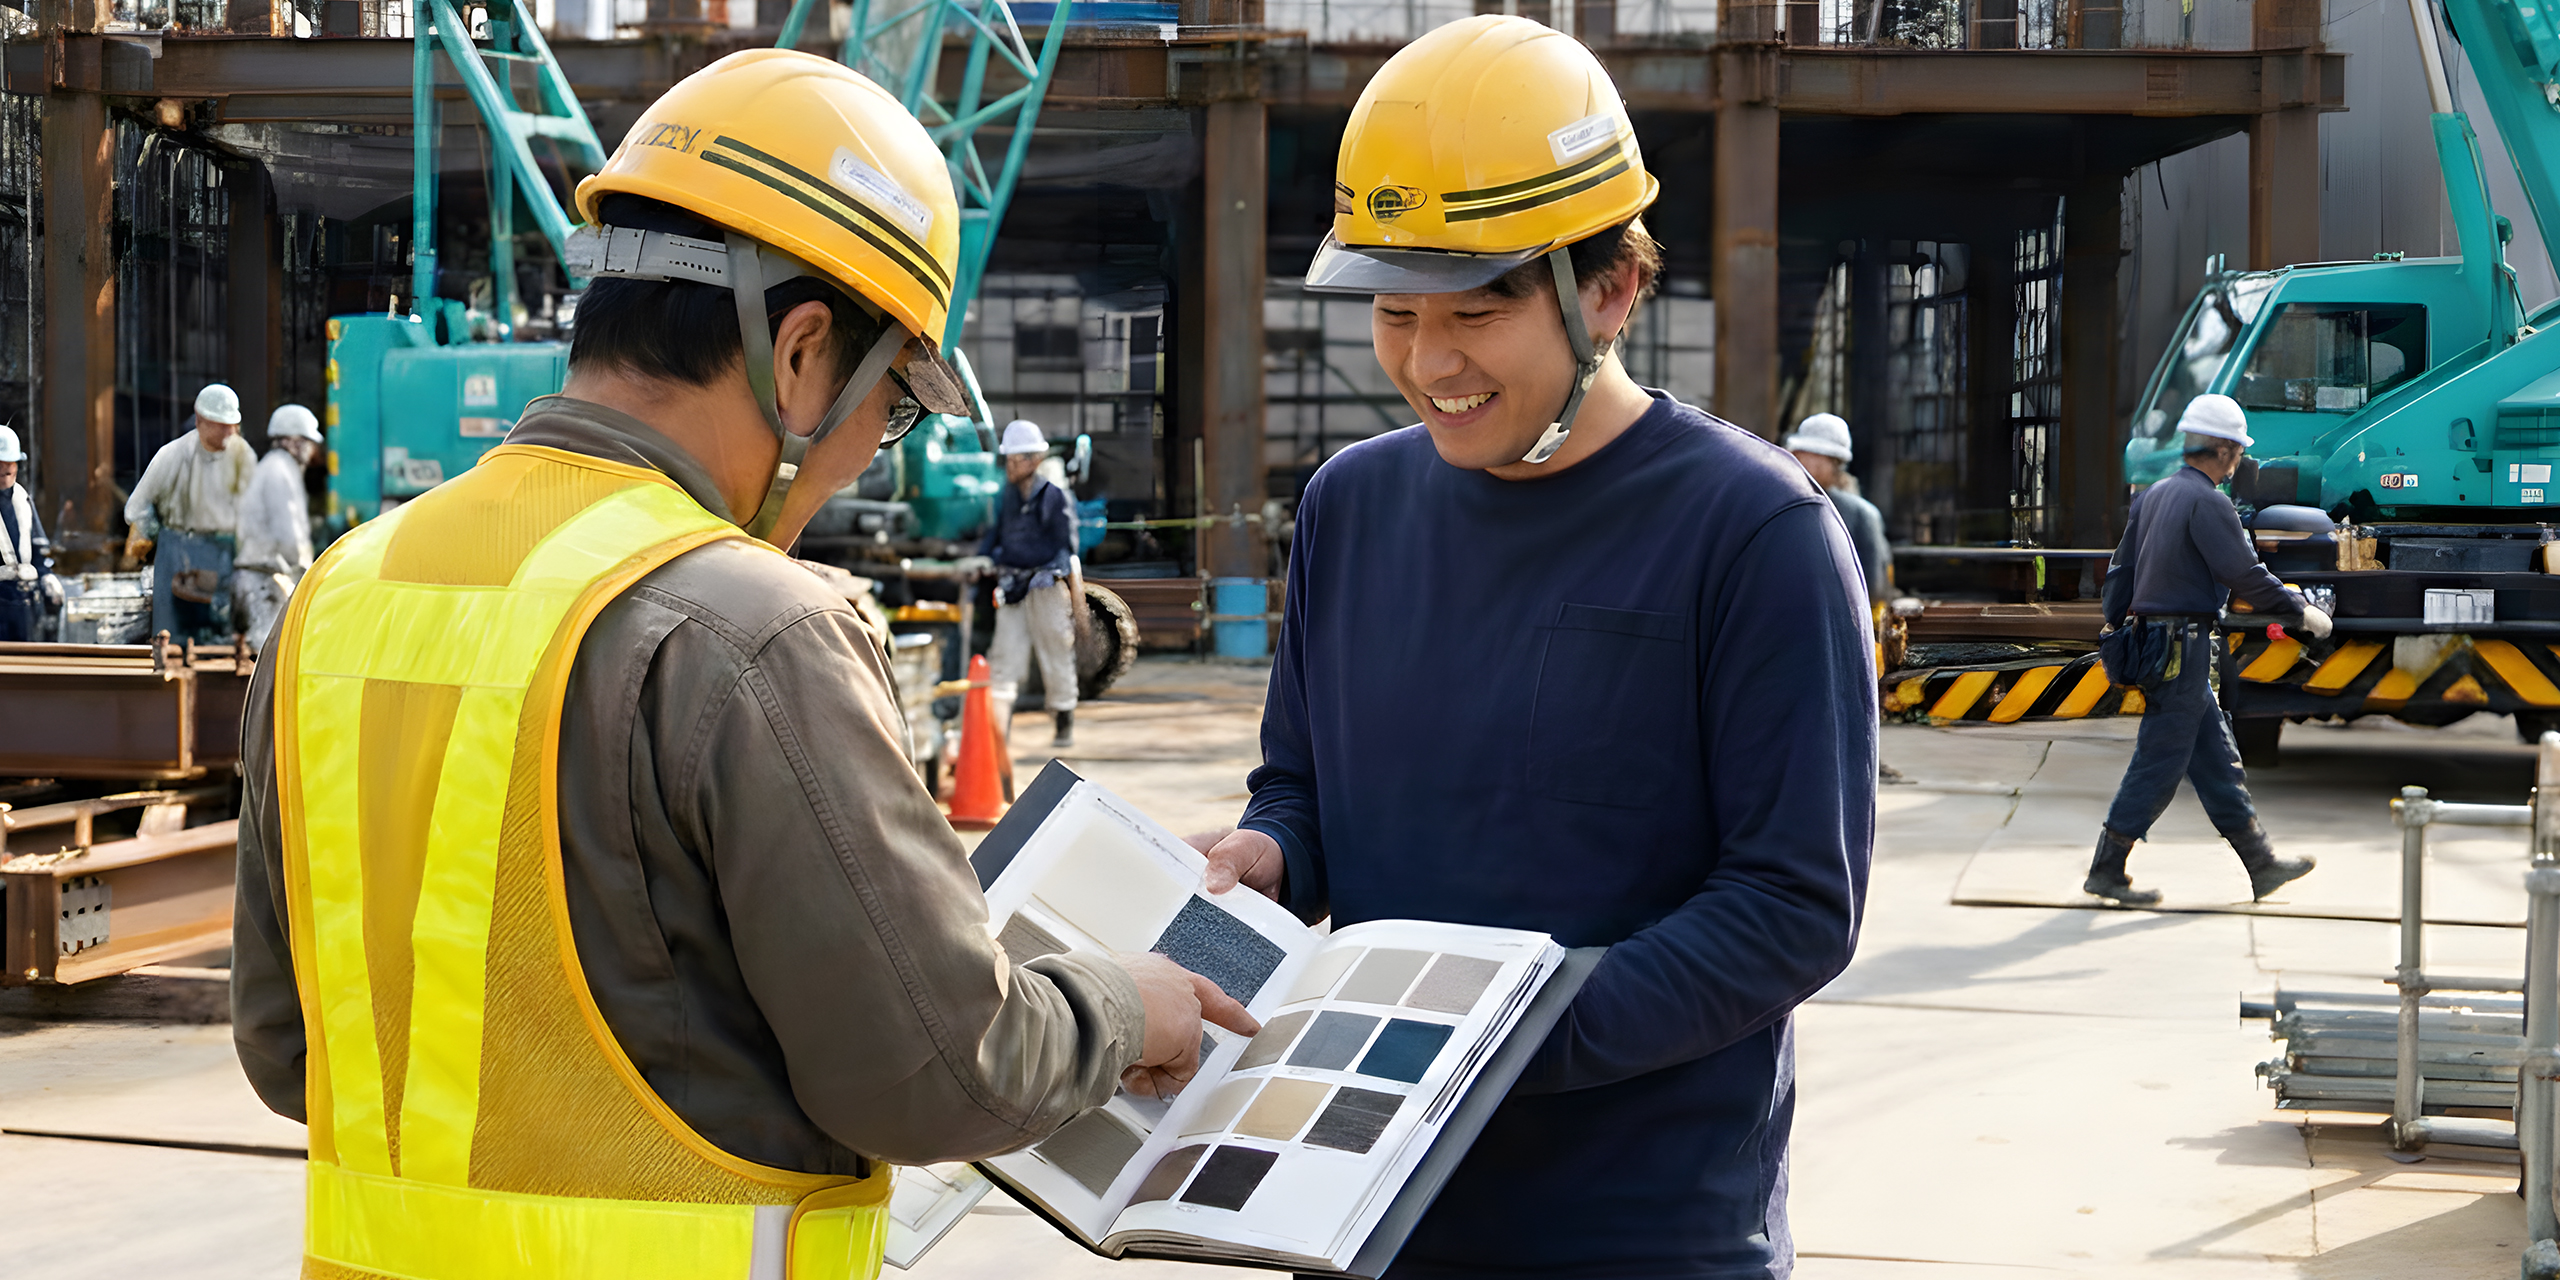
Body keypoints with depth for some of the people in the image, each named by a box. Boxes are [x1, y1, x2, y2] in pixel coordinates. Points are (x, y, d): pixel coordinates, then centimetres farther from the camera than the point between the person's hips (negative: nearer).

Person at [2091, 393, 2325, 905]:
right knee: (2159, 765, -4)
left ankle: (2262, 865, 18)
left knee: (2217, 759, 13)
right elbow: (2245, 575, -14)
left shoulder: (2153, 495, 13)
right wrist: (2303, 612, -3)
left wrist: (2114, 630, 22)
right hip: (2182, 650, -10)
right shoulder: (2207, 502, -15)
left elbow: (2120, 571, 17)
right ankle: (2107, 871, 0)